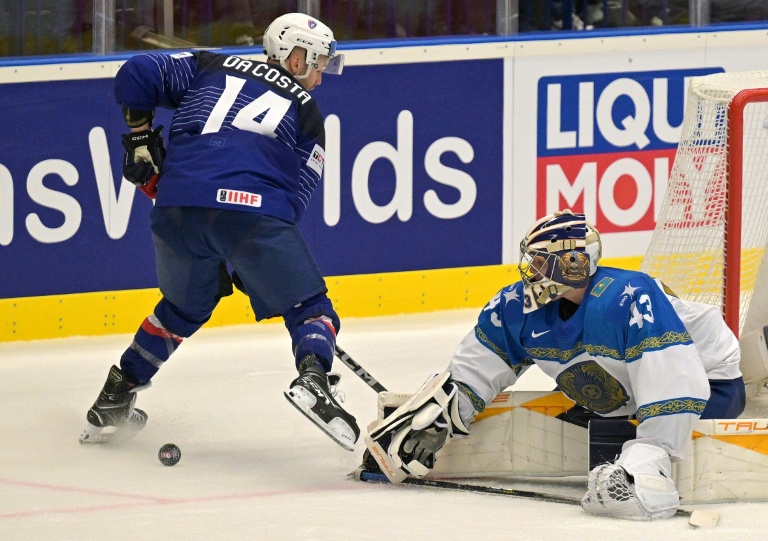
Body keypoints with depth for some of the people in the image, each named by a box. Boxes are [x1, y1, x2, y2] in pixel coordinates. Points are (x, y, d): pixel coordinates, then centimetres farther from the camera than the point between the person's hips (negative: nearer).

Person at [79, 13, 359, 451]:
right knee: (309, 309, 8)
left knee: (184, 307, 29)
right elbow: (296, 195, 16)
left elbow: (138, 73, 17)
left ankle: (113, 400, 31)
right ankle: (313, 378, -21)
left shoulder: (211, 69, 25)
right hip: (254, 210, -4)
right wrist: (246, 260, 21)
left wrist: (141, 138, 26)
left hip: (177, 207, 4)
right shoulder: (306, 112, 20)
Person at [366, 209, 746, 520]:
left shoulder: (630, 301, -35)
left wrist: (649, 459, -49)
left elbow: (674, 384, -42)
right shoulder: (519, 308, -10)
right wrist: (433, 417, -10)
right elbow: (473, 370, 2)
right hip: (617, 401, 9)